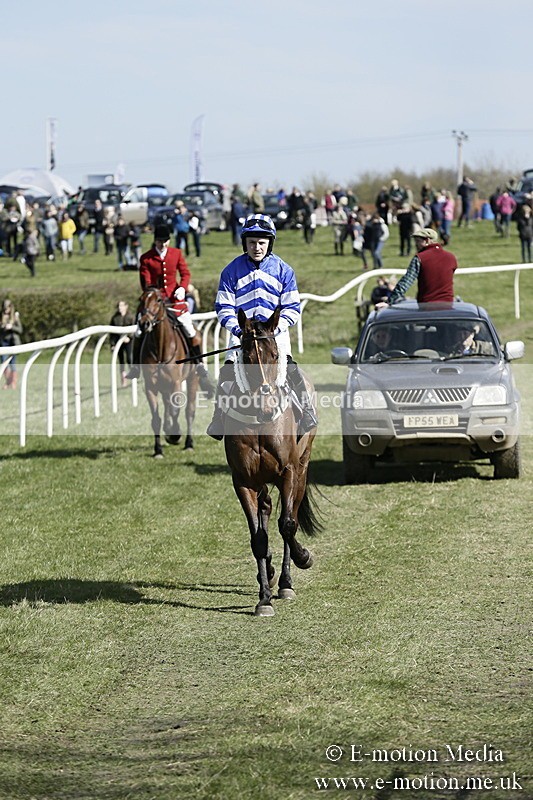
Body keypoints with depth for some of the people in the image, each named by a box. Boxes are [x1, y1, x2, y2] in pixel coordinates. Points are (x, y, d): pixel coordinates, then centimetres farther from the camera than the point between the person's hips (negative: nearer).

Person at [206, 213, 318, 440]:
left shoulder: (283, 270, 3)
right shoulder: (232, 271, 3)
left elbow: (292, 308, 3)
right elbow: (223, 307, 3)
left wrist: (276, 327, -14)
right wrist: (236, 327, -16)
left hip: (276, 334, 0)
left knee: (292, 373, -18)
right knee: (227, 373, -16)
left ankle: (306, 415, -4)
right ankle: (219, 419, -4)